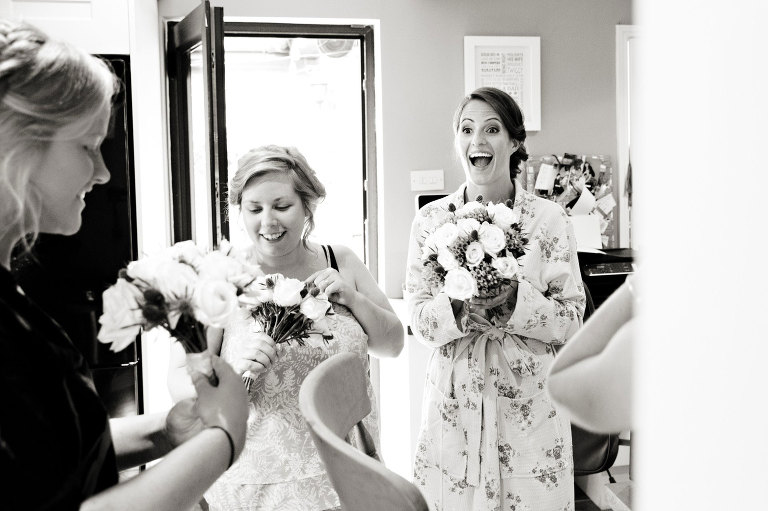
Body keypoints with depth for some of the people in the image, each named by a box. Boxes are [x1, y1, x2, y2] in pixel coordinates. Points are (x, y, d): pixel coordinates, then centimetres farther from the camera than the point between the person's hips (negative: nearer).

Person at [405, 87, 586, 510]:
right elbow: (418, 319, 1)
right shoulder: (430, 219, 3)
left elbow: (571, 319, -3)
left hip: (528, 401, -1)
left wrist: (516, 300, -19)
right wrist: (457, 307, -18)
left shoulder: (549, 218, -1)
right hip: (453, 399, 1)